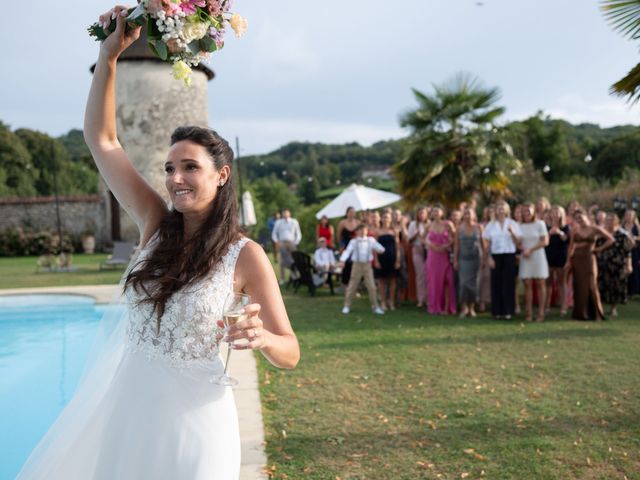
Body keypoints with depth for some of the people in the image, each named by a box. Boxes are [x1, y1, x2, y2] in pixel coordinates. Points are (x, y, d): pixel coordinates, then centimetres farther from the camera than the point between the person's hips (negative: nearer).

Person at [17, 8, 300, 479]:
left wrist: (261, 337, -32)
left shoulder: (245, 255, -13)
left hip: (190, 417, -4)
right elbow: (101, 140, 1)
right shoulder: (157, 225, -2)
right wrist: (109, 55, -5)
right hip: (122, 404, 5)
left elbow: (290, 353, -10)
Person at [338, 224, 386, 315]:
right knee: (352, 286, 5)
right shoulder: (353, 241, -3)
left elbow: (381, 249, 7)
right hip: (357, 265, -2)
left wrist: (379, 250, -16)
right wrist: (342, 261, -29)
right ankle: (347, 306, 16)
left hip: (367, 265, 2)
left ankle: (375, 306, 13)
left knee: (372, 287, 2)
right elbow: (347, 251, -15)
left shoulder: (371, 240, 4)